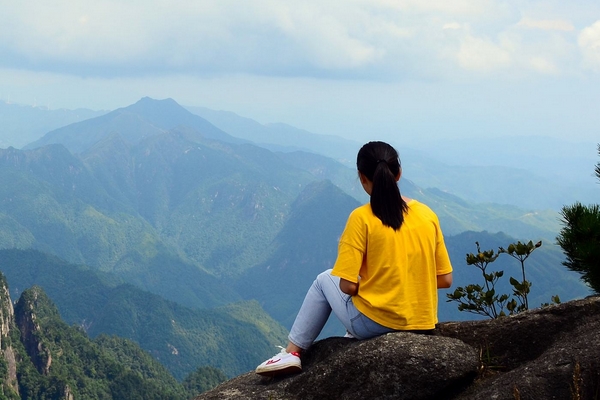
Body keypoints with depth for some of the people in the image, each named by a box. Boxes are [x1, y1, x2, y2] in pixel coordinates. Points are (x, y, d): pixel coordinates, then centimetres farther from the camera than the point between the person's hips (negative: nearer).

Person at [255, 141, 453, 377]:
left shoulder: (362, 218, -12)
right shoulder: (427, 215, 0)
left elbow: (348, 286, -13)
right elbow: (445, 280, 3)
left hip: (375, 324, -4)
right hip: (423, 324, 4)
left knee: (325, 280, 24)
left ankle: (292, 353, 21)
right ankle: (356, 337, 37)